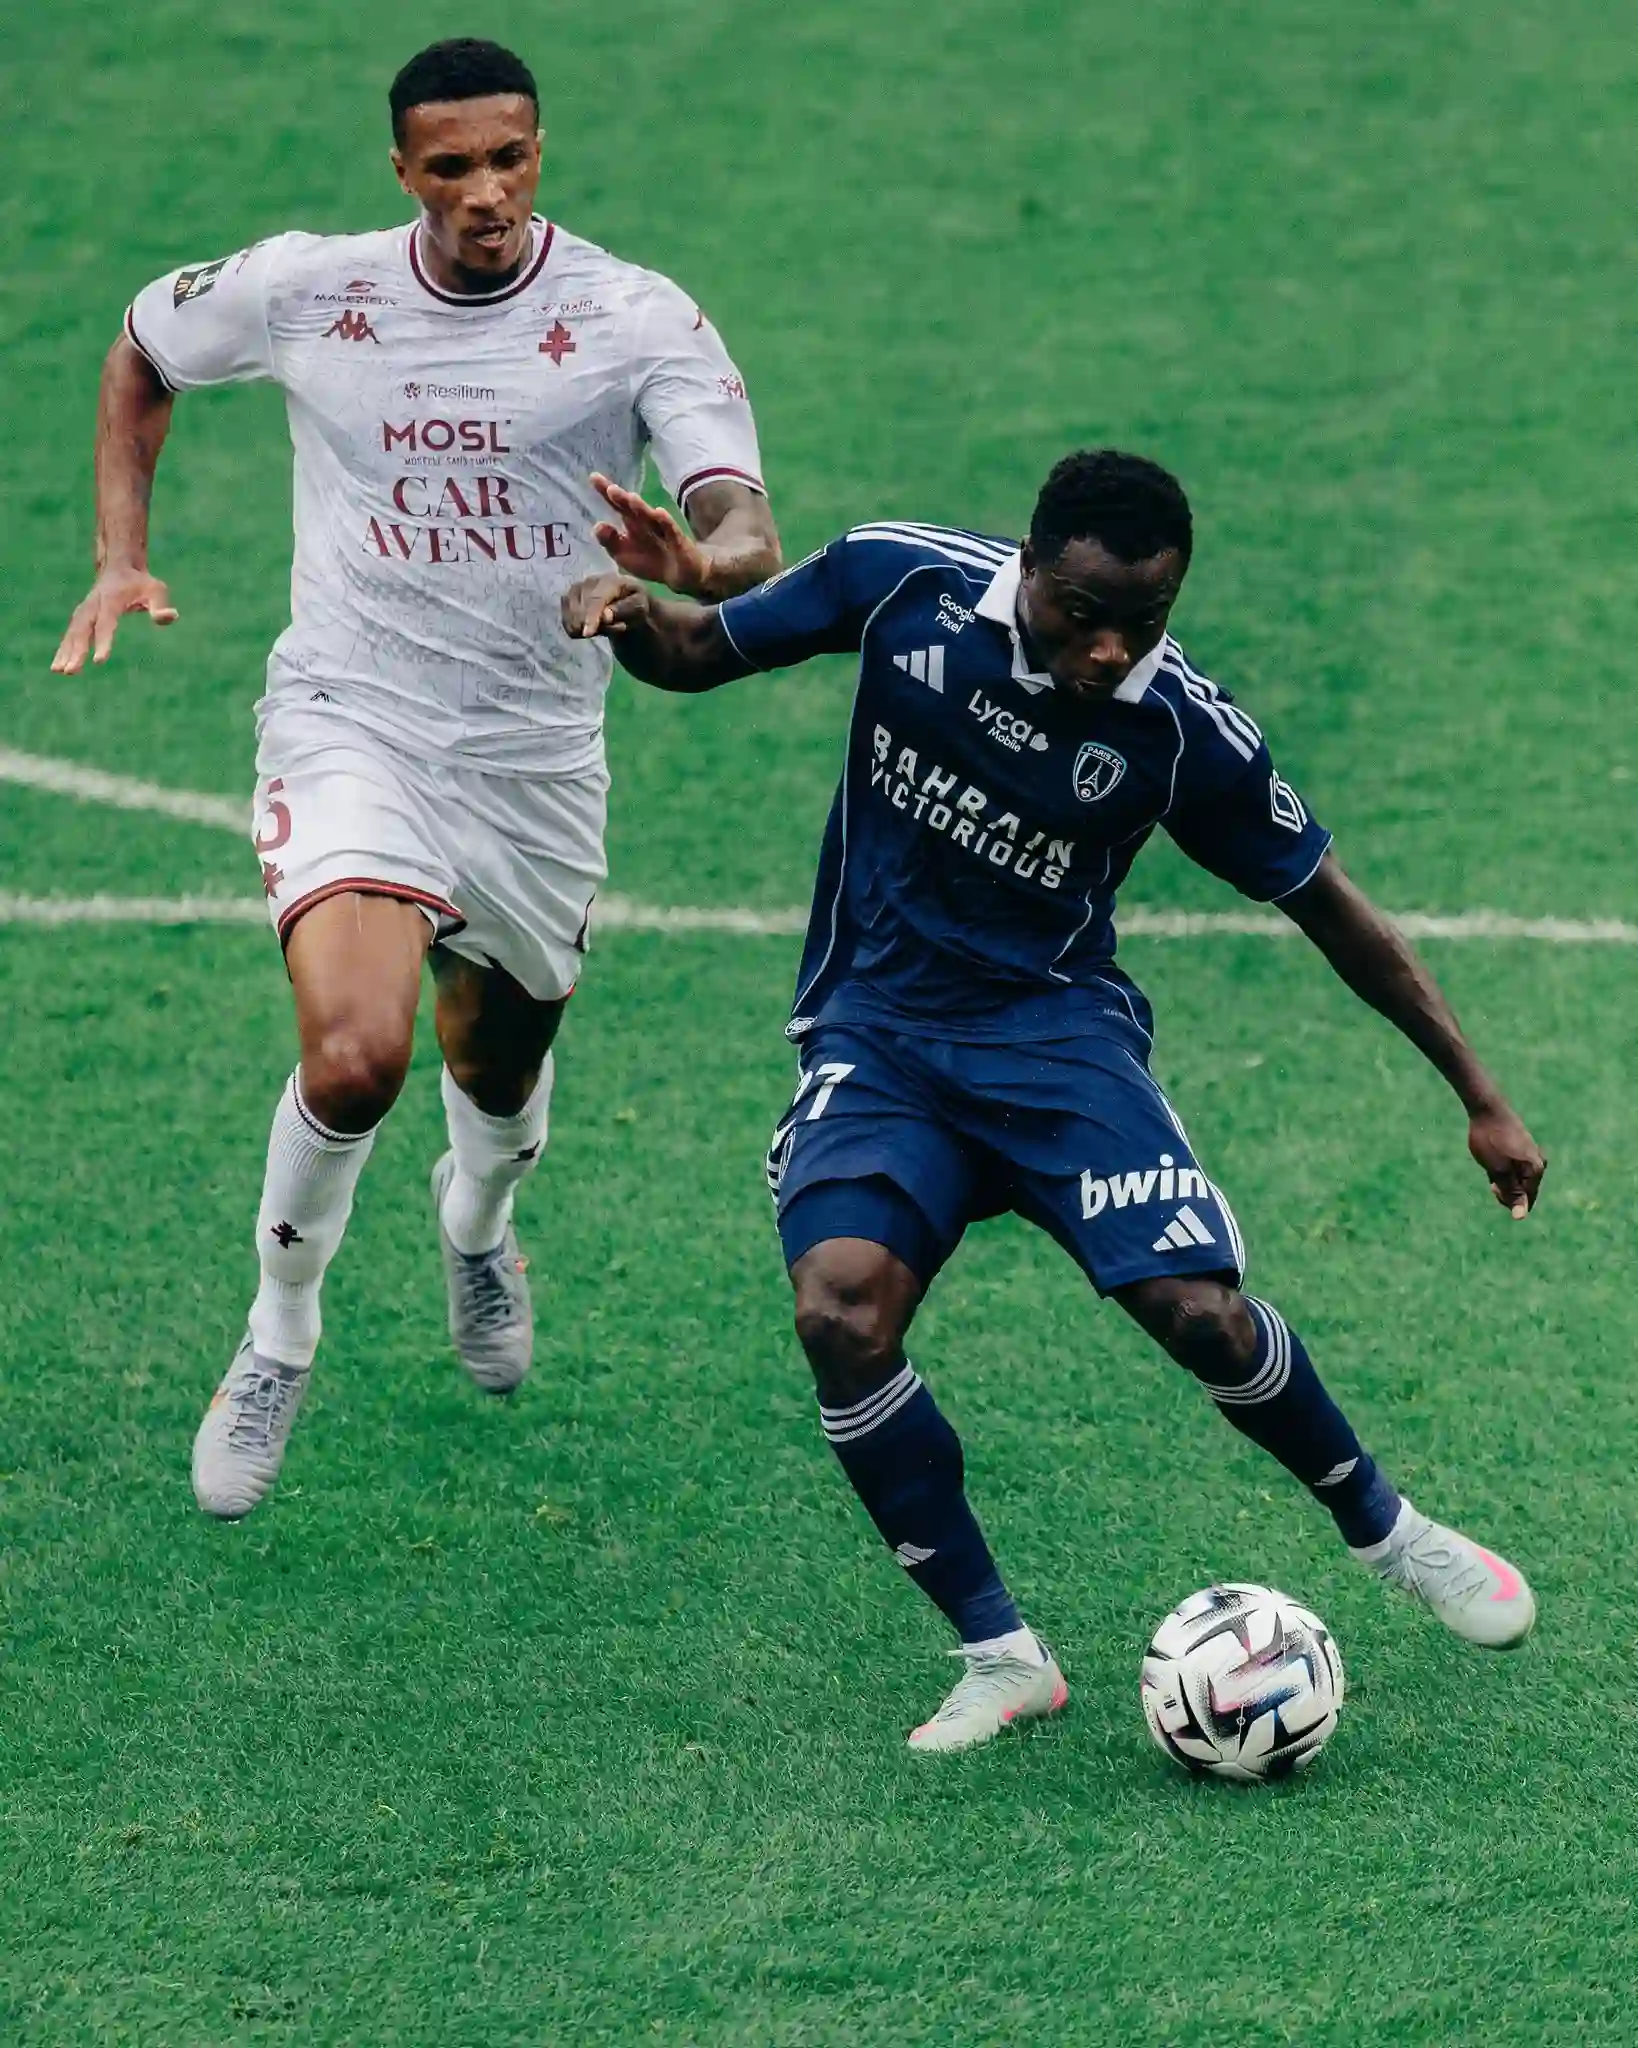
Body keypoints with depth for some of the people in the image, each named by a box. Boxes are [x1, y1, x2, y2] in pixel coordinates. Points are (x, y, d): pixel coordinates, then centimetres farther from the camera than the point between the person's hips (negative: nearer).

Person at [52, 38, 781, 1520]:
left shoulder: (640, 321, -9)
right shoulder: (301, 289, -4)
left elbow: (750, 535, -20)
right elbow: (142, 355, 18)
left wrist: (694, 564, -44)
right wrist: (121, 555, 8)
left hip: (536, 759, 2)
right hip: (350, 728, -1)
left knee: (502, 1067, 20)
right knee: (354, 1057, -25)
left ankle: (478, 1228, 58)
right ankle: (280, 1339, 1)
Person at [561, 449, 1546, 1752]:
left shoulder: (1186, 732, -14)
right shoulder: (904, 582, -12)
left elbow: (1331, 910, 0)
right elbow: (698, 652, 3)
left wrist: (1479, 1095, 3)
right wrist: (628, 617, -22)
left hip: (1054, 1023, -1)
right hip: (876, 1029, 1)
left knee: (1200, 1312, -20)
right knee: (841, 1309, -26)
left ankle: (1386, 1533, 12)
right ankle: (999, 1656, -11)